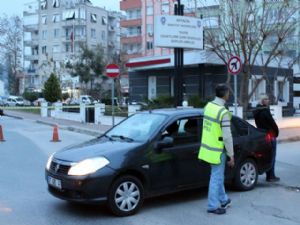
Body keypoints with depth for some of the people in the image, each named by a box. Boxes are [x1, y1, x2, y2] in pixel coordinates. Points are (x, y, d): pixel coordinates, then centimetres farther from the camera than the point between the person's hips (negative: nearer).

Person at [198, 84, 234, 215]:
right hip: (217, 150, -8)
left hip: (207, 147, 8)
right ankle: (213, 206, 14)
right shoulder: (223, 112, -22)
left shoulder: (208, 106, 2)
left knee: (218, 176, 22)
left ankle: (223, 200, 37)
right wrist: (231, 155, -12)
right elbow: (227, 137, -21)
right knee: (216, 178, 4)